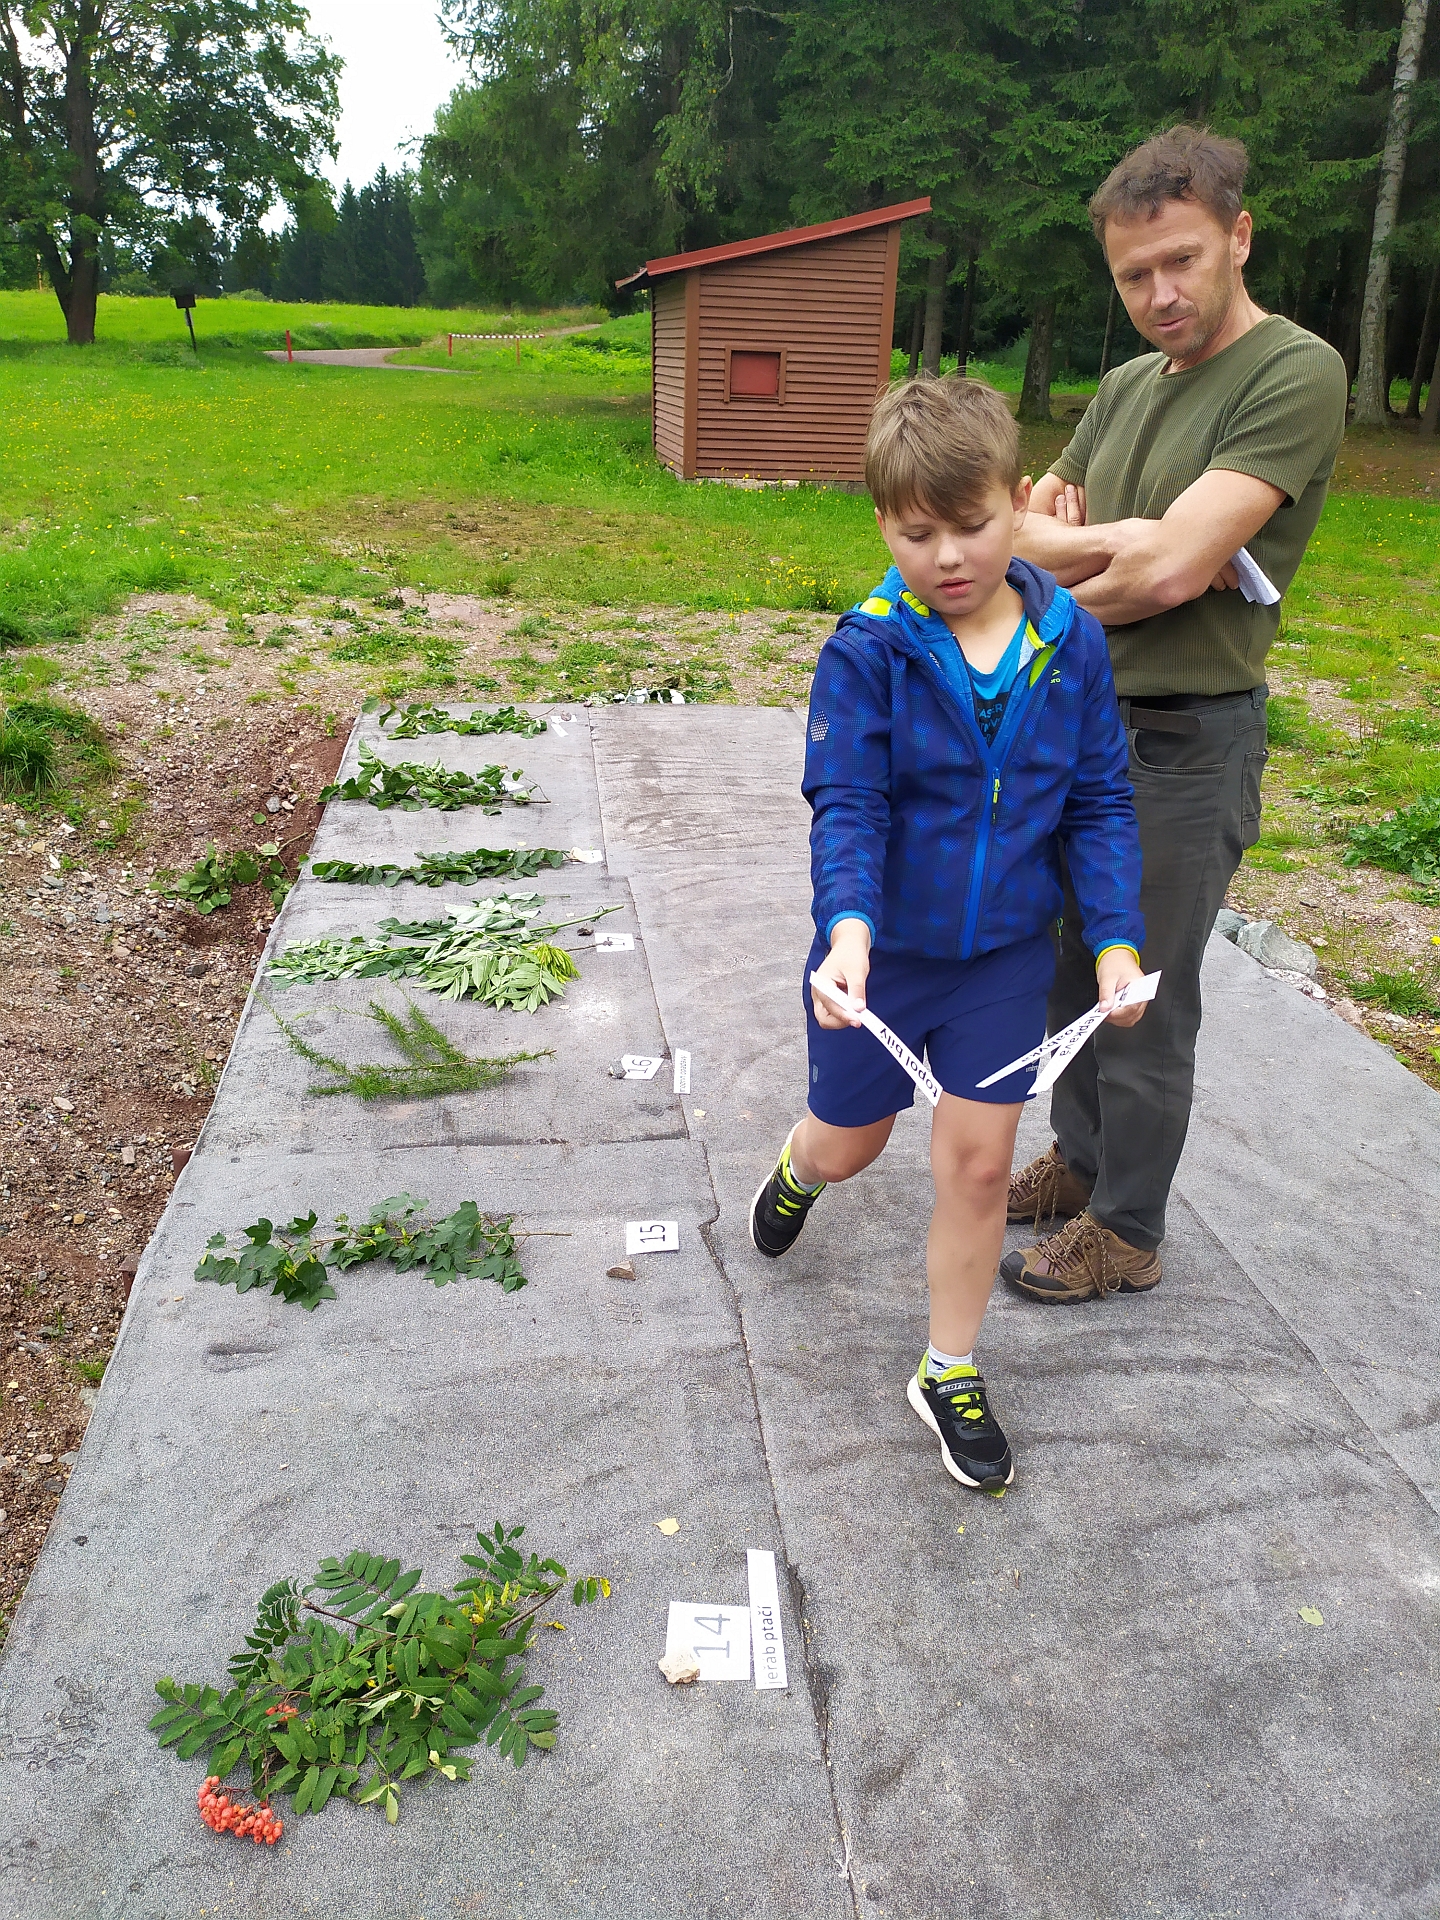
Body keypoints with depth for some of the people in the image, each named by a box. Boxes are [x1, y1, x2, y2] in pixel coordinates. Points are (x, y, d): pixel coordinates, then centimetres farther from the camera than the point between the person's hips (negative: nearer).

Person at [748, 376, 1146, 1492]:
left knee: (978, 1164, 5)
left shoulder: (1072, 645, -6)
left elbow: (1099, 803, 0)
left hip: (1004, 954, 2)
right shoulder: (868, 651, -14)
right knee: (852, 1144, 16)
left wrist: (1117, 936, -9)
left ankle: (951, 1376, 26)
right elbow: (847, 805, -18)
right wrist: (847, 925, -35)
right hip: (881, 951, -1)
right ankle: (803, 1166, 57)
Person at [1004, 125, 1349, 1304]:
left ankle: (1127, 1231, 20)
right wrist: (1121, 543, -11)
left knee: (1146, 1002, 3)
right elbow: (1025, 530, 9)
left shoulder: (1296, 374, -14)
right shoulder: (1127, 387, 12)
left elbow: (1172, 570, -23)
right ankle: (1082, 1158, 37)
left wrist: (1063, 588, -6)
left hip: (1185, 741, -8)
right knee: (1074, 969, 17)